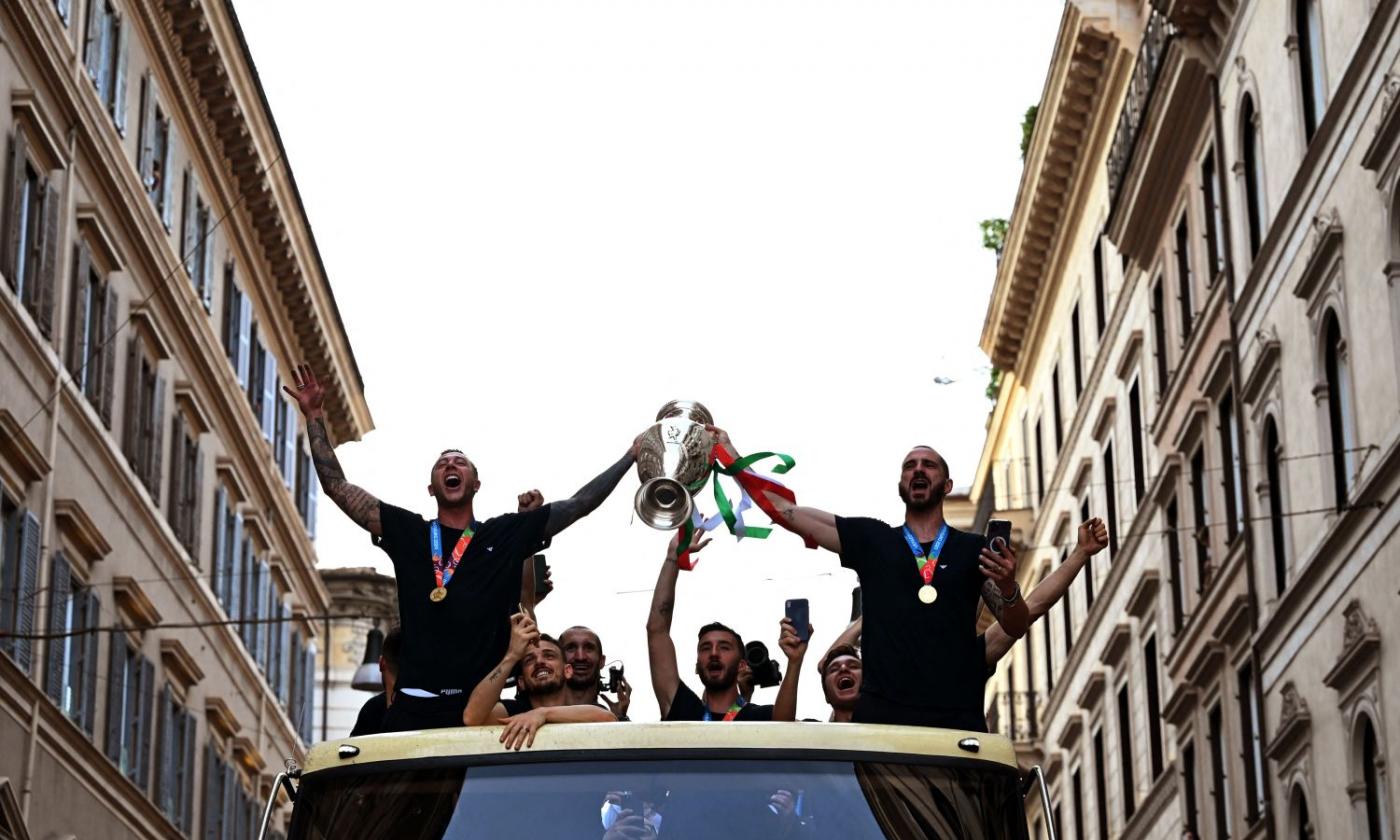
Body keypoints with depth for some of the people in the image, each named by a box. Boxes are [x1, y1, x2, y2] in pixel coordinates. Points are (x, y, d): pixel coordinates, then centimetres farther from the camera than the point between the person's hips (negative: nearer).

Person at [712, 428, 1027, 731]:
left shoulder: (972, 549, 12)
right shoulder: (871, 539, 13)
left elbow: (1015, 628, 9)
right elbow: (783, 509, 13)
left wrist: (1008, 587, -13)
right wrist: (729, 453, 11)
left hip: (957, 719, 0)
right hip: (882, 714, 0)